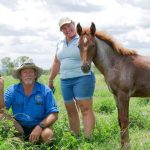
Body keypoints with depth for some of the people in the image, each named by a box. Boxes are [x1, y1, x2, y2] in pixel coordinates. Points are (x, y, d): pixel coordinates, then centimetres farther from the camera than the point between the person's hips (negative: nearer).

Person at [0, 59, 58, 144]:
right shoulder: (13, 90, -2)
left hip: (39, 127, -2)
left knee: (47, 134, -35)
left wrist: (39, 127, -27)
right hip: (19, 127, 3)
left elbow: (54, 114, -13)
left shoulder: (45, 91, -9)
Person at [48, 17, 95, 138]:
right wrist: (50, 80, 24)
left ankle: (88, 138, -9)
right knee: (71, 111, 11)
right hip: (65, 81, 7)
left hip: (82, 78, -6)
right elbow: (56, 63, 22)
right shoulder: (60, 43, 14)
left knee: (86, 109, -9)